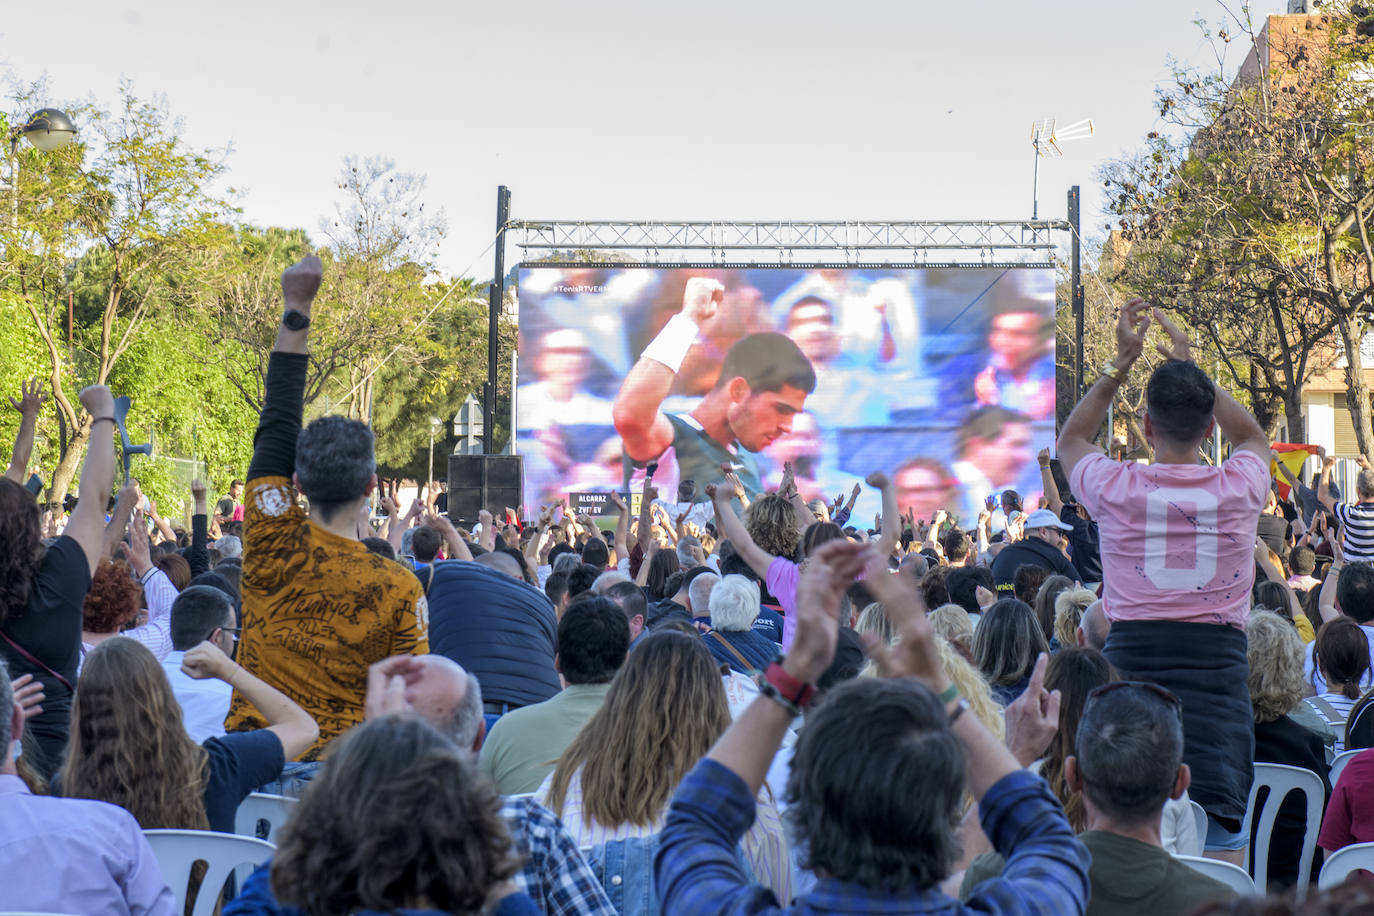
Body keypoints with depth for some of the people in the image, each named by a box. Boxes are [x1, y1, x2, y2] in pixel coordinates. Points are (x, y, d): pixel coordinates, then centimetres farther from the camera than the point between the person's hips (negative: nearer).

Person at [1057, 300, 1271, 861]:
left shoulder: (1116, 488, -2)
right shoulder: (1239, 488, 1)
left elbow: (1070, 439, 24)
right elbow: (1253, 437, 28)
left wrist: (1121, 362, 23)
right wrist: (1190, 367, 28)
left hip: (1133, 659, 0)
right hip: (1219, 663, 0)